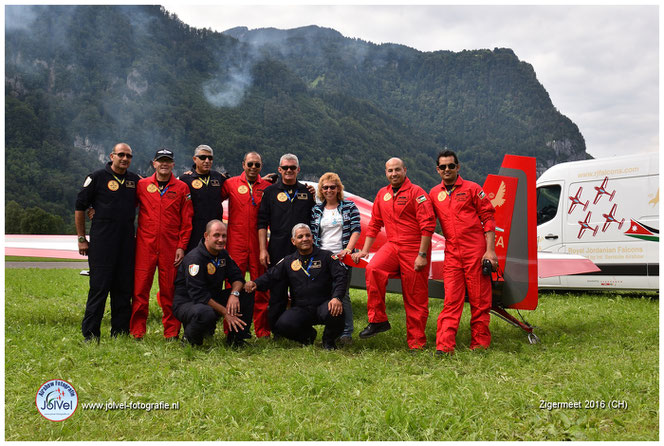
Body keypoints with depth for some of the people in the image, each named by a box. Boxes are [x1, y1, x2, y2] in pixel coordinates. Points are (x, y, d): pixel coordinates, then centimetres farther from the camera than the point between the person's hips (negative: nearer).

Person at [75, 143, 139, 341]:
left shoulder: (135, 180, 12)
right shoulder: (97, 177, 0)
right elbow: (80, 207, 2)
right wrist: (81, 238, 0)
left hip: (127, 243, 4)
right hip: (101, 241, -4)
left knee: (124, 288, 7)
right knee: (99, 287, -4)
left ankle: (120, 331, 16)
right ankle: (90, 334, 3)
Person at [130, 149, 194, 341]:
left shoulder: (182, 188, 6)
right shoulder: (141, 185, 8)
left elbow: (186, 221, 5)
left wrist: (181, 246, -1)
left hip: (171, 247, 0)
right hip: (145, 245, 1)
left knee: (169, 289, 3)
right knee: (140, 288, 0)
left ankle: (171, 333, 12)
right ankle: (136, 332, 9)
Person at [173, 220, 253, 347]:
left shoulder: (222, 254, 5)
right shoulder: (194, 258, -21)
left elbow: (237, 277, 5)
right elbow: (199, 295, -26)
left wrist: (234, 294, -19)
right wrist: (225, 312, -25)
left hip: (212, 299, 8)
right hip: (187, 302, -8)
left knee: (246, 293, -5)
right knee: (205, 313, -42)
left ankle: (237, 339, 2)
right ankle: (189, 338, -9)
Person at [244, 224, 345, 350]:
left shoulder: (326, 256, 7)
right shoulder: (288, 261, 15)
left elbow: (340, 277, -3)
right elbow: (271, 276, 9)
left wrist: (337, 298, -22)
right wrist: (256, 284, -14)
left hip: (323, 305, -2)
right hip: (300, 309, 2)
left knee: (334, 313, -37)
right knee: (282, 325, -26)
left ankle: (329, 340, 0)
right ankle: (307, 334, 10)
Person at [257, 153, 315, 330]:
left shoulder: (307, 192, 11)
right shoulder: (271, 191, 6)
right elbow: (262, 223, 3)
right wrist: (263, 249, -5)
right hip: (277, 250, -1)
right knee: (277, 292, 1)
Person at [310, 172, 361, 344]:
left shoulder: (349, 207, 5)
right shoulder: (316, 210, 13)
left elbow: (356, 230, -1)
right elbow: (312, 234, 13)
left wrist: (348, 249, -13)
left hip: (341, 257, -3)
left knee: (342, 294, -4)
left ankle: (347, 333, 3)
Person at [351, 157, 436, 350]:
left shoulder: (416, 192, -5)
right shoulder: (382, 194, 14)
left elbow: (428, 224, -11)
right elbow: (375, 224, 21)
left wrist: (422, 254, -15)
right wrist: (365, 250, 14)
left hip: (414, 249, -4)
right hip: (392, 245, 5)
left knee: (415, 298, 0)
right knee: (373, 268, -25)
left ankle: (416, 343, 12)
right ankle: (378, 320, -14)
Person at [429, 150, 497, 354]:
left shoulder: (472, 189, 2)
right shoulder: (434, 194, 12)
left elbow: (488, 219, 0)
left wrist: (490, 250, -7)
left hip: (475, 251, -3)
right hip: (451, 253, 3)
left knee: (480, 299, 2)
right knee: (451, 300, -1)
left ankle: (479, 344, 11)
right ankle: (444, 346, -4)